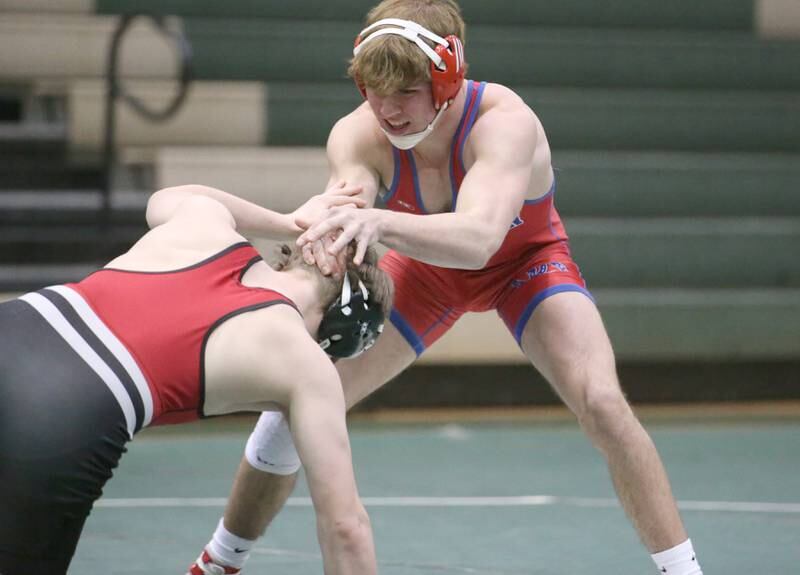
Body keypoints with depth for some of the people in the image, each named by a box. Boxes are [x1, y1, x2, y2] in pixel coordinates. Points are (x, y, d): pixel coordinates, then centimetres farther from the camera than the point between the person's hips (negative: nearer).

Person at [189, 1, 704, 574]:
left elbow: (477, 239, -57)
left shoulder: (506, 121, -40)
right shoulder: (358, 135, -29)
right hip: (428, 266, 3)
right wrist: (324, 235, -69)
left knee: (602, 403, -27)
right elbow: (344, 223, -44)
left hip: (525, 259, -3)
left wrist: (379, 223, -75)